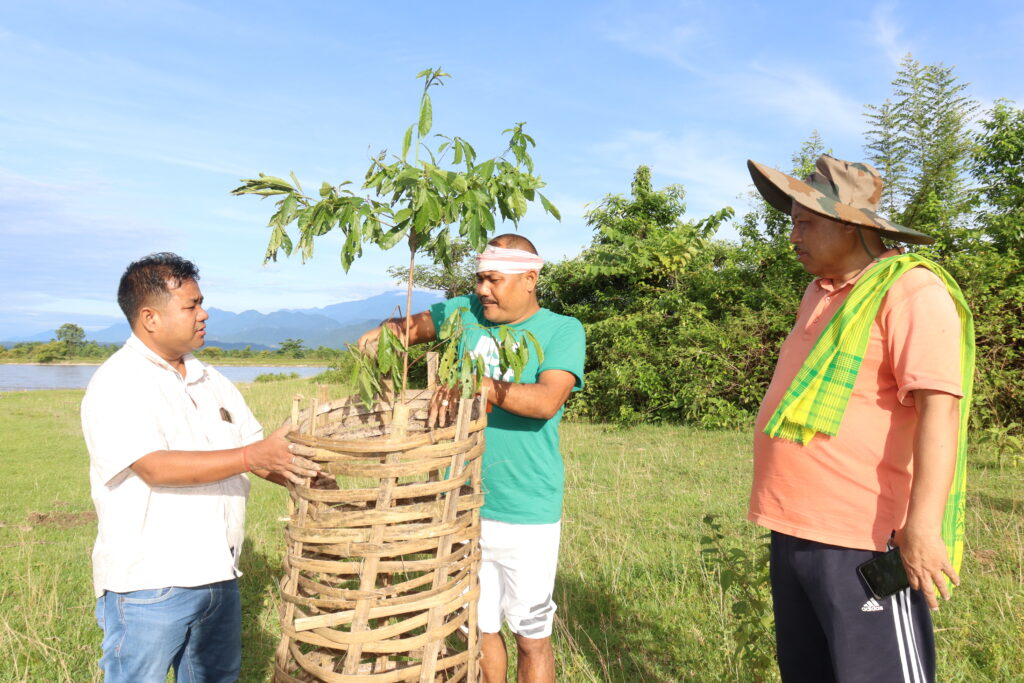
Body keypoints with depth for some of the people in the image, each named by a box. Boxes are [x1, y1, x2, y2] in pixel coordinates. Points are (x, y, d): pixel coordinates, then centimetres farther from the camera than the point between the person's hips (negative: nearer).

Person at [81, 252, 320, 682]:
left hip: (217, 577, 7)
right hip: (148, 584, -7)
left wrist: (310, 476, -6)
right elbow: (155, 468, -24)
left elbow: (260, 452, 11)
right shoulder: (117, 385, -12)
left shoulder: (211, 382, 11)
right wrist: (253, 457, -28)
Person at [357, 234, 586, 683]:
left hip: (527, 517, -4)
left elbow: (547, 401, -22)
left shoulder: (562, 330, -7)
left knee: (532, 637, 10)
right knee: (478, 629, 18)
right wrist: (387, 332, -6)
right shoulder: (466, 312, 5)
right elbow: (416, 325, 17)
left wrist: (477, 385, -30)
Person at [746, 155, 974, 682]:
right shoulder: (819, 293, 14)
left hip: (862, 538, -9)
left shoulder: (910, 291, -12)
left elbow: (938, 406, -21)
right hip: (795, 529, 9)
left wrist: (923, 524, -27)